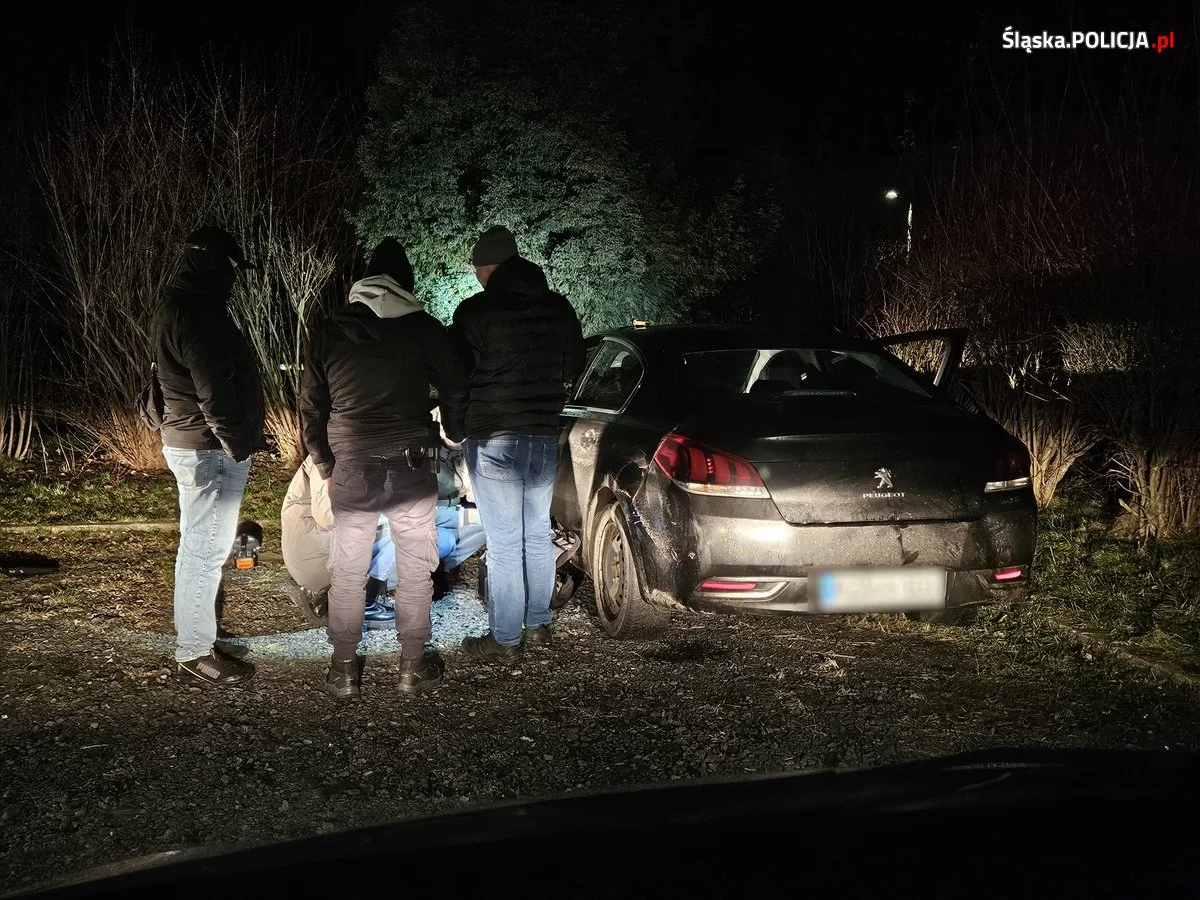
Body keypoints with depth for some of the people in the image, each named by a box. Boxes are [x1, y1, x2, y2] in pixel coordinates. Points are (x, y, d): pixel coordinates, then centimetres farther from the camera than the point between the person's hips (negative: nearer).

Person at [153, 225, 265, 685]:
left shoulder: (176, 307, 13)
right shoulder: (199, 315, -22)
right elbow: (215, 394, -24)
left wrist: (242, 439, 20)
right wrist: (240, 446, -16)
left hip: (187, 440, 11)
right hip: (210, 450, -11)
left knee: (199, 544, 21)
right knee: (206, 549, -3)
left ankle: (192, 628, 33)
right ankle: (195, 649, 5)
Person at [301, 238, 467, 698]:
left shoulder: (330, 332, 4)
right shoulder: (422, 327, -4)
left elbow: (311, 407, 8)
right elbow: (455, 388, 3)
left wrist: (325, 465, 18)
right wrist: (454, 433, 23)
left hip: (350, 471, 2)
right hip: (409, 470, -2)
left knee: (346, 574, 11)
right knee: (414, 571, 10)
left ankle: (344, 671, 16)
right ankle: (413, 666, 17)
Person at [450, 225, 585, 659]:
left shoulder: (476, 311, -14)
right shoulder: (559, 308, 4)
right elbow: (573, 367, 16)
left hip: (494, 438, -6)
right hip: (545, 433, 6)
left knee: (504, 542, -1)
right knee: (538, 533, 17)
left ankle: (504, 638, 6)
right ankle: (538, 623, 26)